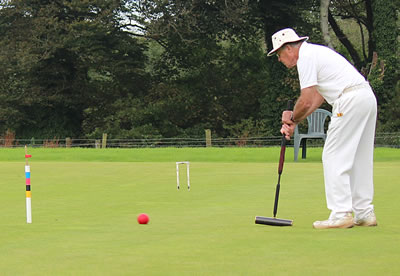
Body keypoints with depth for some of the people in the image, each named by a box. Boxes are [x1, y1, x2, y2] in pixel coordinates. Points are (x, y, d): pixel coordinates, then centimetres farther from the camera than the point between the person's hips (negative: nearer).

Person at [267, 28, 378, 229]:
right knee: (358, 159, 13)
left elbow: (306, 101, -11)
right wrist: (294, 122, 22)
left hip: (350, 100, -10)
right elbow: (318, 96, 26)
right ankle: (365, 213, 15)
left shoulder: (305, 57, -6)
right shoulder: (315, 52, 25)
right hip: (367, 97, 10)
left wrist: (292, 117, 9)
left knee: (335, 157, -6)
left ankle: (341, 214, -9)